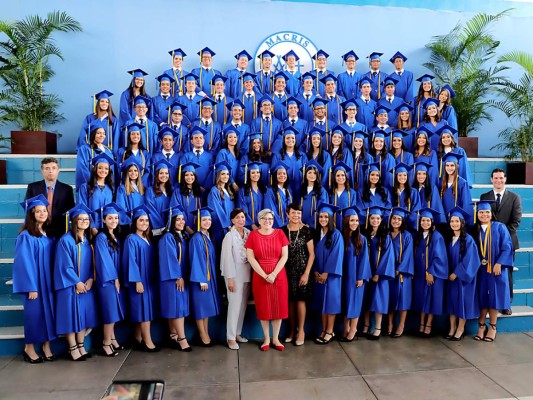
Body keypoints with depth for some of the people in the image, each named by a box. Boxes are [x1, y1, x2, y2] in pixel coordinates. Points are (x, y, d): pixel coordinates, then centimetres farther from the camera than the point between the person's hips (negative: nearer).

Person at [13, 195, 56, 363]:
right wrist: (30, 287, -18)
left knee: (49, 312, 9)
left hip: (49, 282, 6)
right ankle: (29, 348, 21)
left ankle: (46, 347, 20)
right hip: (34, 282, -6)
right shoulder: (26, 236, -11)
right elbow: (24, 262, -14)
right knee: (34, 313, 3)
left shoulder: (49, 236, 8)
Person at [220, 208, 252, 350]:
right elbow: (227, 258, -12)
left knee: (243, 305, 11)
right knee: (235, 305, -4)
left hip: (247, 273, 5)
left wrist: (252, 272, 1)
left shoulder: (249, 233, 4)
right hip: (235, 273, -5)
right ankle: (230, 337, 7)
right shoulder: (229, 236, -10)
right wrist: (230, 278, -15)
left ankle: (237, 333, 25)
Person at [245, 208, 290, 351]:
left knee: (278, 307, 6)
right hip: (260, 277, -1)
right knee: (263, 307, 7)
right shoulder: (253, 235, -2)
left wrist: (274, 274, -14)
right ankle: (266, 338, 22)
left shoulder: (280, 234, 0)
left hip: (279, 276, 1)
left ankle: (276, 338, 22)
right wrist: (265, 275, -14)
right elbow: (250, 258, -7)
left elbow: (284, 256, -4)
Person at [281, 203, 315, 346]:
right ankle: (292, 329, 23)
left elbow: (312, 254, -5)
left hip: (302, 270, -2)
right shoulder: (282, 230, 2)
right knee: (290, 300, 8)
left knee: (300, 300, 1)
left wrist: (306, 273, -11)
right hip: (287, 270, 3)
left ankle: (301, 330, 16)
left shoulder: (306, 230, -6)